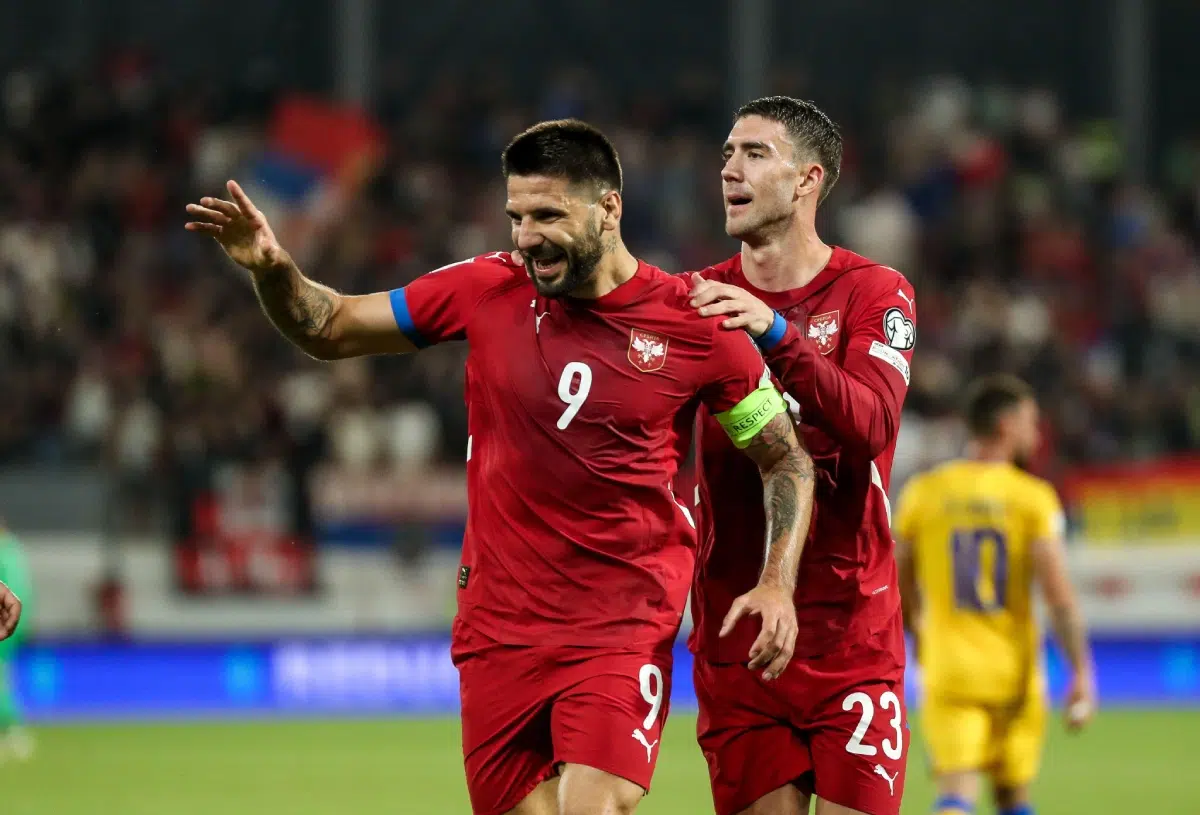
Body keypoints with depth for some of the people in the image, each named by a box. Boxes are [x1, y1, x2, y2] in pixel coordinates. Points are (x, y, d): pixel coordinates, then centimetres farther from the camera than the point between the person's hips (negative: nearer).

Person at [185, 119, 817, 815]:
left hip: (626, 627, -3)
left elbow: (787, 458, 6)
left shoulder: (694, 323, -5)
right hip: (500, 623, 3)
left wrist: (779, 585, -7)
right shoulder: (489, 289, 1)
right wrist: (271, 268, -9)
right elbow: (331, 329, 10)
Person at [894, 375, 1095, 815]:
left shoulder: (922, 493, 1)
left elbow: (900, 586, 12)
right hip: (1014, 674, 0)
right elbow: (1059, 595, -13)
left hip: (950, 674, 0)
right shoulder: (1033, 498, -6)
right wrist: (1082, 671, -9)